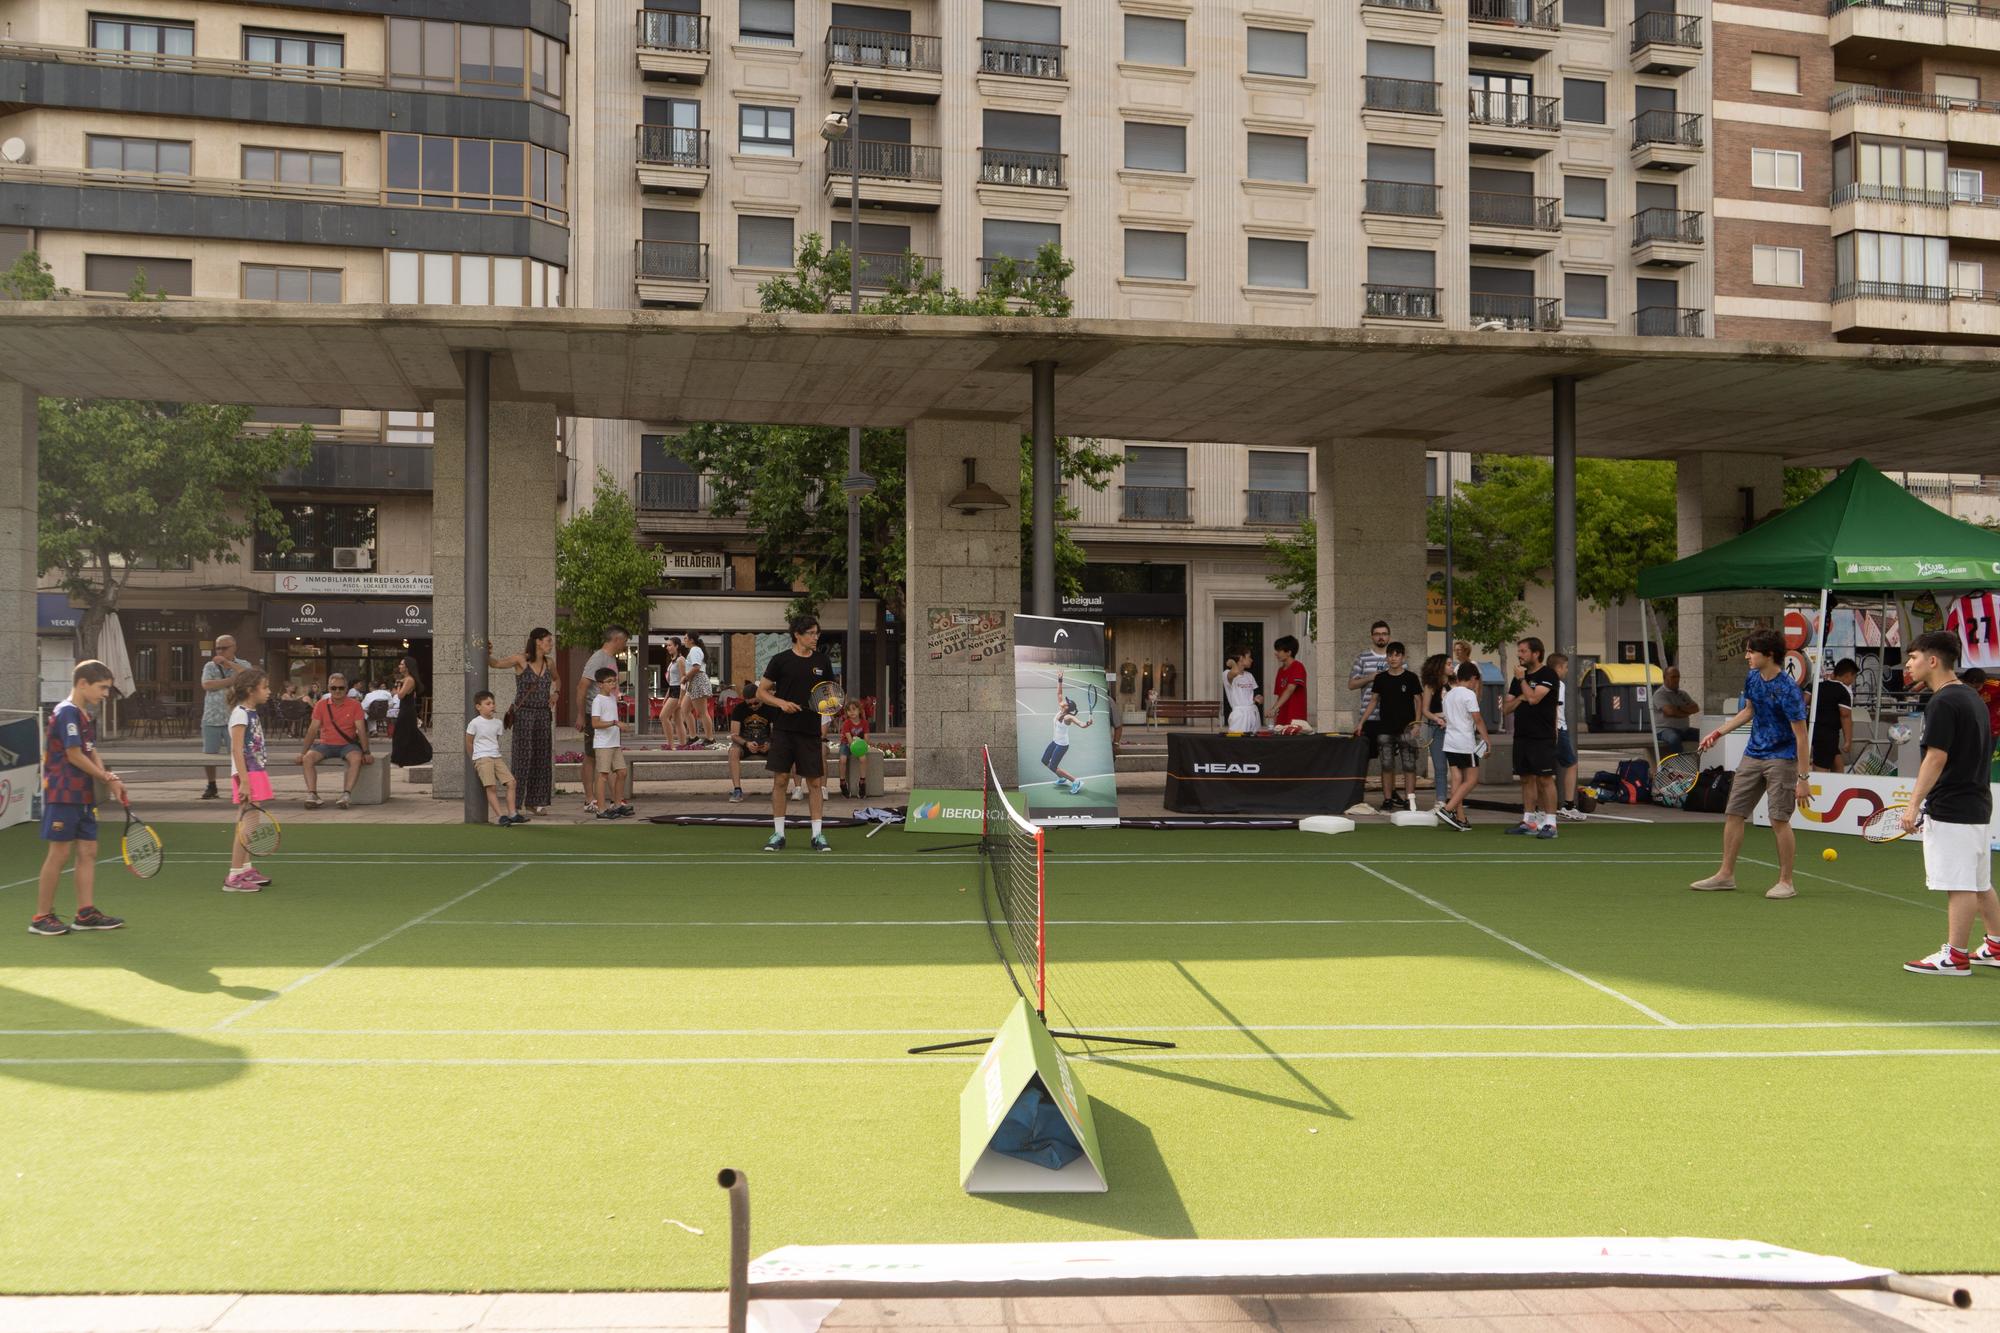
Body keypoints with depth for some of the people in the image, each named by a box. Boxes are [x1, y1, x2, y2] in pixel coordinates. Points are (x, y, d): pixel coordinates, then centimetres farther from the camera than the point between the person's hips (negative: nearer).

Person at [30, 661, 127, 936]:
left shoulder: (85, 716, 14)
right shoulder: (67, 712, -13)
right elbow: (74, 756, -17)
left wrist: (111, 781, -2)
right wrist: (108, 778, -10)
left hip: (83, 796, 9)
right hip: (63, 795, -9)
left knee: (88, 851, 7)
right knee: (59, 853, -4)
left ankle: (86, 913, 11)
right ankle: (41, 917, 5)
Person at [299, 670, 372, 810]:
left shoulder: (354, 705, -3)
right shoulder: (321, 705, 3)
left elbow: (361, 729, -6)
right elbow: (313, 729, 2)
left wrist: (366, 752, -15)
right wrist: (303, 751, -4)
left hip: (347, 744, -2)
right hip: (325, 744, 2)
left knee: (356, 758, -34)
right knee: (307, 758, -25)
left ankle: (346, 794, -36)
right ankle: (312, 794, -27)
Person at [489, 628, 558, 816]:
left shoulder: (549, 662, 9)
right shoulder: (521, 659, -6)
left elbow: (557, 679, 28)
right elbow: (496, 664, -12)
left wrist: (556, 693, 10)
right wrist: (487, 654, -32)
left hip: (544, 714, 6)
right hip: (524, 714, -6)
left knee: (542, 758, 6)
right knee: (523, 757, -7)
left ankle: (535, 802, 14)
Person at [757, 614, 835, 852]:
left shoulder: (822, 661, 7)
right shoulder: (781, 660, -2)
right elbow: (761, 691, 2)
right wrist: (782, 703, -14)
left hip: (810, 731, 2)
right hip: (783, 729, -2)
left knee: (815, 782, 2)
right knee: (779, 780, -1)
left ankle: (817, 834, 9)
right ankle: (778, 834, 9)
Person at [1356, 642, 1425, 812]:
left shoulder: (1410, 678, 0)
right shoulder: (1381, 678, 7)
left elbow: (1419, 701, 1)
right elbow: (1374, 701, 12)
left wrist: (1416, 724, -10)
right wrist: (1361, 722, 7)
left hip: (1406, 728, -2)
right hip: (1385, 728, 2)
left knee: (1409, 765, -4)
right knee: (1387, 765, 3)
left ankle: (1410, 801, -1)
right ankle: (1387, 800, 8)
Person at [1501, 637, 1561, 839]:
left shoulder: (1548, 675, -6)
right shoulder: (1519, 677, 15)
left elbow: (1533, 698, -20)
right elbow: (1506, 708, 14)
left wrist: (1522, 680, -7)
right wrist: (1520, 698, -5)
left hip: (1542, 737, -7)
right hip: (1522, 736, 7)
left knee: (1545, 779, -8)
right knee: (1526, 778, 9)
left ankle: (1550, 823, -8)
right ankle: (1528, 821, 15)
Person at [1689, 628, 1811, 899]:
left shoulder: (1787, 690, -20)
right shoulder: (1752, 679, 2)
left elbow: (1801, 736, -19)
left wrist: (1803, 778, -20)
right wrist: (1718, 733, 17)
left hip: (1781, 758, -8)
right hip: (1753, 755, 8)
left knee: (1779, 820, -7)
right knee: (1734, 813, 7)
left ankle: (1786, 882, 6)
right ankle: (1726, 875, 16)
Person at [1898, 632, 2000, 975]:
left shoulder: (1942, 703, -16)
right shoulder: (1972, 697, 14)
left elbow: (1937, 757, -21)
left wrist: (1914, 803, -18)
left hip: (1950, 809, -10)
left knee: (1959, 885, -5)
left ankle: (1955, 956, -2)